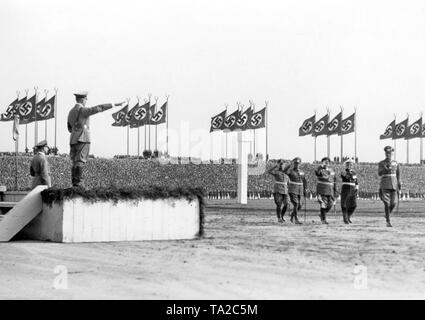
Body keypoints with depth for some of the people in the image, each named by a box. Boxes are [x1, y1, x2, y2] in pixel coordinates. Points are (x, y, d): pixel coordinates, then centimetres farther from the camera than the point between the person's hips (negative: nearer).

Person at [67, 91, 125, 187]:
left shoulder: (71, 112, 18)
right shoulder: (83, 110, -9)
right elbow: (99, 108, -17)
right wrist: (114, 104, -17)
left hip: (73, 140, 8)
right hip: (82, 139, -8)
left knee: (75, 163, 8)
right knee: (80, 162, -12)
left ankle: (74, 184, 4)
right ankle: (77, 183, -18)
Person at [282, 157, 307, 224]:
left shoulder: (301, 173, 12)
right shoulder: (290, 171, -4)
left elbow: (304, 182, 19)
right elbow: (285, 170, -28)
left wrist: (305, 190, 11)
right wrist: (291, 163, -28)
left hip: (299, 191, 6)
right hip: (292, 190, -6)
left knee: (299, 206, 5)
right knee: (295, 205, -15)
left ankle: (292, 216, 29)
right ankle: (296, 220, -12)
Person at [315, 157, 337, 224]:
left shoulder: (332, 171, 12)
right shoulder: (320, 170, -4)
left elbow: (334, 181, 16)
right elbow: (316, 172, -30)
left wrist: (335, 191, 12)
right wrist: (321, 165, -36)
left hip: (330, 191, 5)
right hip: (322, 190, -5)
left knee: (330, 205, -1)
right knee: (323, 205, -6)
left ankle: (322, 215, 22)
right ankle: (323, 219, 2)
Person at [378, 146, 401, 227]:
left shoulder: (395, 163, 13)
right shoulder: (381, 163, 2)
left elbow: (398, 174, 20)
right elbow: (379, 174, -11)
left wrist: (399, 183, 12)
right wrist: (386, 167, -26)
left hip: (394, 185, 3)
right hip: (385, 185, -3)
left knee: (393, 203, -6)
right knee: (387, 203, -9)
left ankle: (387, 214, 24)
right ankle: (388, 222, -6)